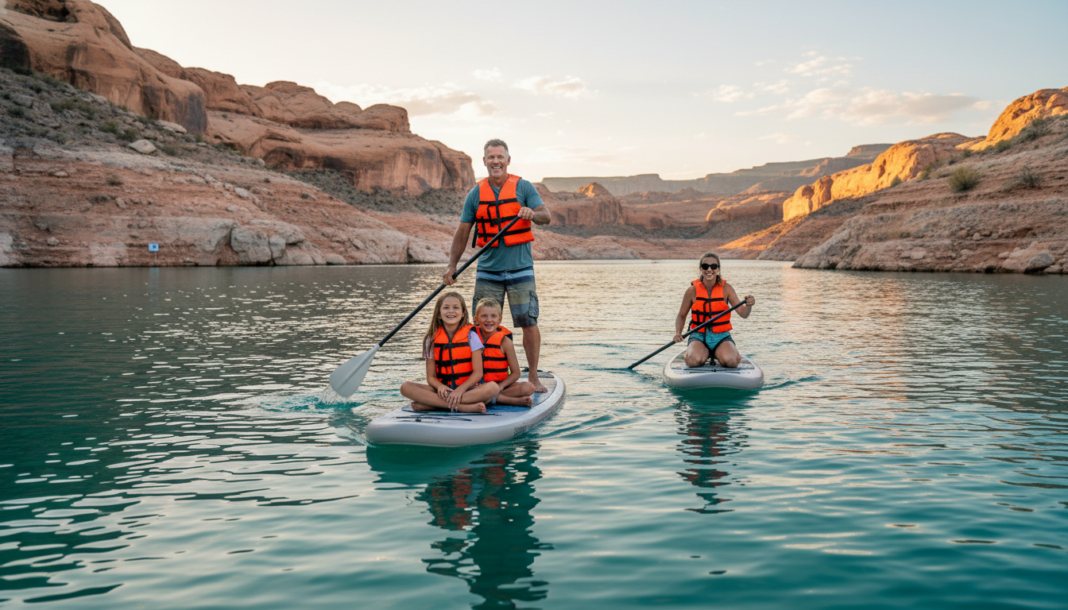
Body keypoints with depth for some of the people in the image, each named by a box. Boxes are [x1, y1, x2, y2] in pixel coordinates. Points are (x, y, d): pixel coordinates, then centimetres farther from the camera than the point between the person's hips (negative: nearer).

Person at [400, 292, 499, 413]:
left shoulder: (470, 335, 0)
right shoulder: (432, 338, 4)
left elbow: (477, 372, -6)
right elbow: (431, 376, 3)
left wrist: (461, 389, -22)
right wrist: (440, 386, -20)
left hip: (467, 388, -1)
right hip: (443, 388, 2)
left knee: (492, 387, -33)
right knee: (406, 387, -23)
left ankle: (430, 404, -32)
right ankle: (463, 407, -34)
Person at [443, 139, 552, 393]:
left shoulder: (523, 187, 2)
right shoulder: (476, 194, 8)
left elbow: (546, 216, -6)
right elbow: (463, 232, 10)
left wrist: (532, 213, -30)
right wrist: (452, 266, 2)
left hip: (520, 269, -2)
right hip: (487, 269, 2)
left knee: (528, 322, -5)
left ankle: (533, 377, 8)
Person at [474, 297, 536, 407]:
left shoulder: (505, 341, -3)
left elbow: (515, 373, -4)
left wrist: (500, 386, -19)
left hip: (501, 384, 0)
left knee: (528, 387, -23)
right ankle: (515, 401, -30)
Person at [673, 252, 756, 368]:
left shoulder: (726, 288, -2)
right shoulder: (692, 290, -4)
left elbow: (743, 313, -7)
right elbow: (681, 316, 8)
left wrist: (749, 305, -29)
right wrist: (678, 333, -10)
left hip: (721, 336, 0)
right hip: (699, 335, 0)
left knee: (731, 361, -30)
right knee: (694, 361, -31)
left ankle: (717, 353, 6)